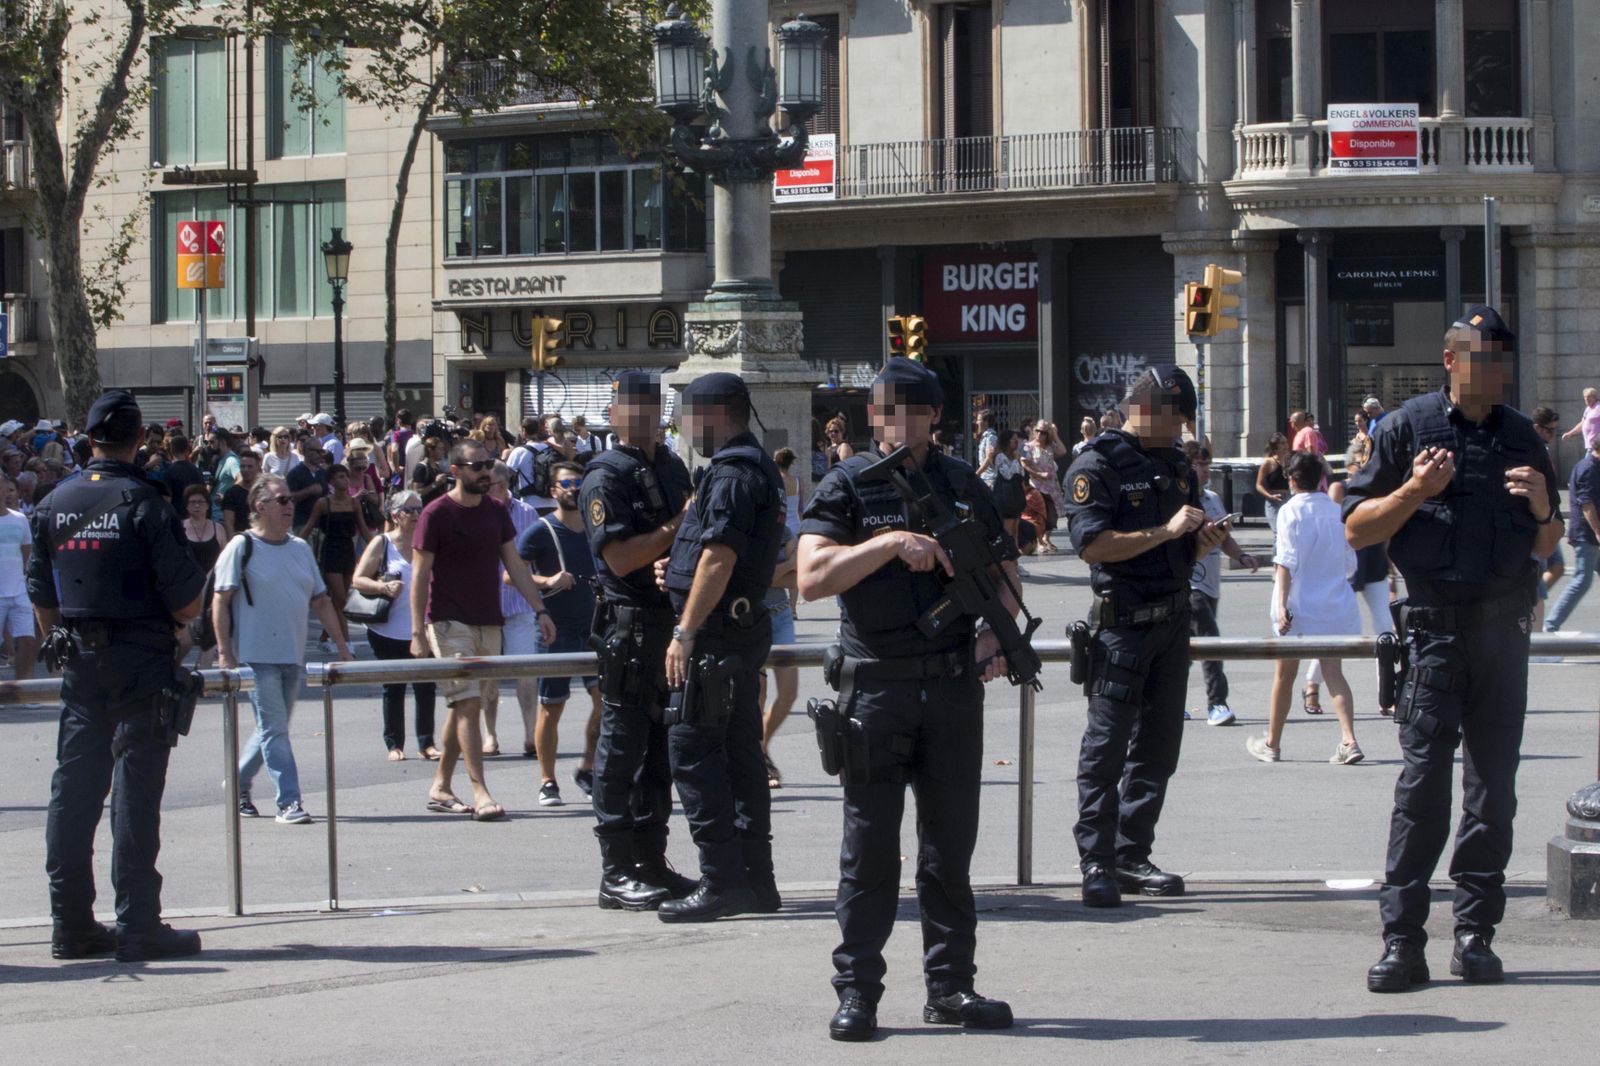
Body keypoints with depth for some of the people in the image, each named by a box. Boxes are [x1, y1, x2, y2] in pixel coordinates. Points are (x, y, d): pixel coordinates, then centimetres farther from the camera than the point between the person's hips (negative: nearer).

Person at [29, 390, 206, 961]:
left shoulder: (54, 505, 6)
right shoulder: (143, 503, -11)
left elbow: (42, 602, 10)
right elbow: (186, 602, -12)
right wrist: (175, 619, 9)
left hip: (80, 662, 5)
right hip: (141, 662, -5)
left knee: (73, 786, 8)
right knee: (135, 790, -4)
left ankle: (72, 924, 11)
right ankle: (138, 925, -3)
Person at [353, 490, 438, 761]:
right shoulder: (382, 544, 0)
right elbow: (358, 579, -3)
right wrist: (383, 588, -20)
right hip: (389, 633, -2)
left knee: (426, 688, -1)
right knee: (394, 689, 5)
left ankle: (426, 743, 6)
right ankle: (394, 744, 12)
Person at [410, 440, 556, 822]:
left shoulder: (496, 511, 9)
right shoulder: (436, 514, -8)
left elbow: (514, 563, 14)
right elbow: (420, 575, -9)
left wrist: (540, 609, 6)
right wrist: (418, 633, -13)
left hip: (488, 623, 6)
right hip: (450, 622, -6)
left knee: (464, 705, 9)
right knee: (468, 703, -13)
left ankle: (440, 788, 17)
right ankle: (479, 792, -17)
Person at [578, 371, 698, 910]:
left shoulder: (673, 467, 16)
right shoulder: (605, 477, -8)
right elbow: (620, 558, -16)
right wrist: (678, 527, -17)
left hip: (674, 622, 8)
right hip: (630, 621, -8)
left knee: (660, 749, 12)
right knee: (622, 749, -4)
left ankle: (651, 865, 20)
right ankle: (616, 875, -2)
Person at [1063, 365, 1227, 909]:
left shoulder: (1178, 468, 16)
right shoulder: (1097, 466, -8)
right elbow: (1093, 545, -19)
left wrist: (1205, 541, 0)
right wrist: (1165, 531, -19)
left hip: (1173, 620, 8)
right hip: (1122, 623, -8)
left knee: (1158, 746, 9)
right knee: (1108, 746, -5)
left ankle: (1132, 857, 16)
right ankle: (1096, 864, -3)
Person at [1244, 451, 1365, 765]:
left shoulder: (1291, 511, -9)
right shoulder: (1337, 511, 5)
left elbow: (1286, 562, -17)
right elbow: (1350, 564, 13)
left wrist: (1282, 604, -21)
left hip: (1299, 607, -4)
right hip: (1335, 605, 4)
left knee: (1285, 675, 9)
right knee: (1334, 672, 2)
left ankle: (1271, 743, 21)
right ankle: (1348, 741, -15)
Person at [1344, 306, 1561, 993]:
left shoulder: (1521, 437, 14)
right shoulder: (1408, 428, 3)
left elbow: (1544, 548, 20)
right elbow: (1357, 529, 2)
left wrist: (1543, 509, -1)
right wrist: (1415, 490, -14)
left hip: (1505, 629, 4)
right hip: (1437, 626, -4)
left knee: (1494, 782, 4)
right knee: (1424, 778, -8)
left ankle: (1475, 932, 11)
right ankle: (1402, 940, -6)